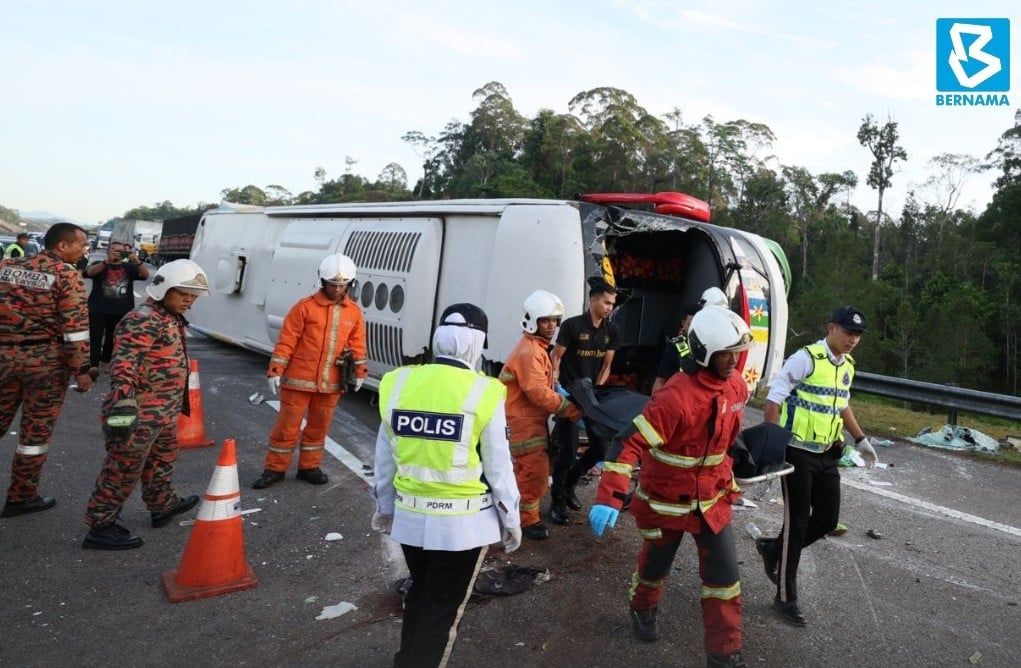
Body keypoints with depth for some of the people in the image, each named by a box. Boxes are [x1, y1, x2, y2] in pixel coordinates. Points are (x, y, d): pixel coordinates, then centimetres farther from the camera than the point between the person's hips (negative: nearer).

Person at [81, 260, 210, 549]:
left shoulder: (171, 319, 14)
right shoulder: (144, 320, -19)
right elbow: (124, 364, -30)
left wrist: (176, 403, 35)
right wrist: (123, 401, -40)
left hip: (164, 412, 10)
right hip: (139, 414, -10)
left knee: (162, 460, 26)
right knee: (124, 470, 1)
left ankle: (164, 506, 45)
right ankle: (100, 528, 14)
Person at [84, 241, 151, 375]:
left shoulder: (128, 267, 5)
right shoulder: (99, 265, 2)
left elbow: (145, 274, -9)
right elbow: (90, 272, -19)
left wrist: (137, 261, -29)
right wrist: (107, 262, -35)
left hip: (121, 311, 2)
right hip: (98, 310, -2)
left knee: (112, 339, 13)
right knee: (95, 338, -6)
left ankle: (105, 363, 28)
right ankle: (94, 365, -7)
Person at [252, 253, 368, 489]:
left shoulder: (354, 312, 5)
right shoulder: (305, 306, -7)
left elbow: (357, 345, 13)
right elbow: (286, 341, -6)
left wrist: (360, 372, 9)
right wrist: (275, 371, -9)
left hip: (331, 382, 3)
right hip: (299, 379, -3)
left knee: (319, 426, 15)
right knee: (287, 425, 5)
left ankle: (309, 467, 30)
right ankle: (274, 469, 20)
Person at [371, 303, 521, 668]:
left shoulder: (399, 383, -4)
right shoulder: (483, 393, -16)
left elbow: (385, 457, 4)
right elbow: (498, 466, -9)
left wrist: (385, 506, 19)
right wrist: (511, 518, 5)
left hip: (410, 514, 5)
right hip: (462, 520, -5)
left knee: (420, 592, 27)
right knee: (443, 606, 13)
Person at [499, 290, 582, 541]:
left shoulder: (537, 347, 13)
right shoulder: (529, 351, -21)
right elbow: (538, 392, -27)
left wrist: (560, 397, 3)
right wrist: (572, 411, -24)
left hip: (530, 418, 11)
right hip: (523, 420, -11)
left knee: (527, 468, 21)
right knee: (535, 471, -6)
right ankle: (528, 519, 8)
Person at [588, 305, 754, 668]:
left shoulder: (737, 386, -7)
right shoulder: (677, 396, -32)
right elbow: (629, 443, -35)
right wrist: (608, 498, -43)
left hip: (712, 498, 5)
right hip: (666, 500, -5)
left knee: (723, 574, 4)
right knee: (655, 566, 19)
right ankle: (643, 609, 51)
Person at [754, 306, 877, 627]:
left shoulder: (847, 365, 10)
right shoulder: (806, 358, -16)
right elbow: (773, 399, -17)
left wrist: (861, 440, 24)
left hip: (827, 455, 8)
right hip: (798, 453, -8)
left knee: (827, 520, 8)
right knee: (797, 522, 0)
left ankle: (773, 549, 32)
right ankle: (786, 598, 14)